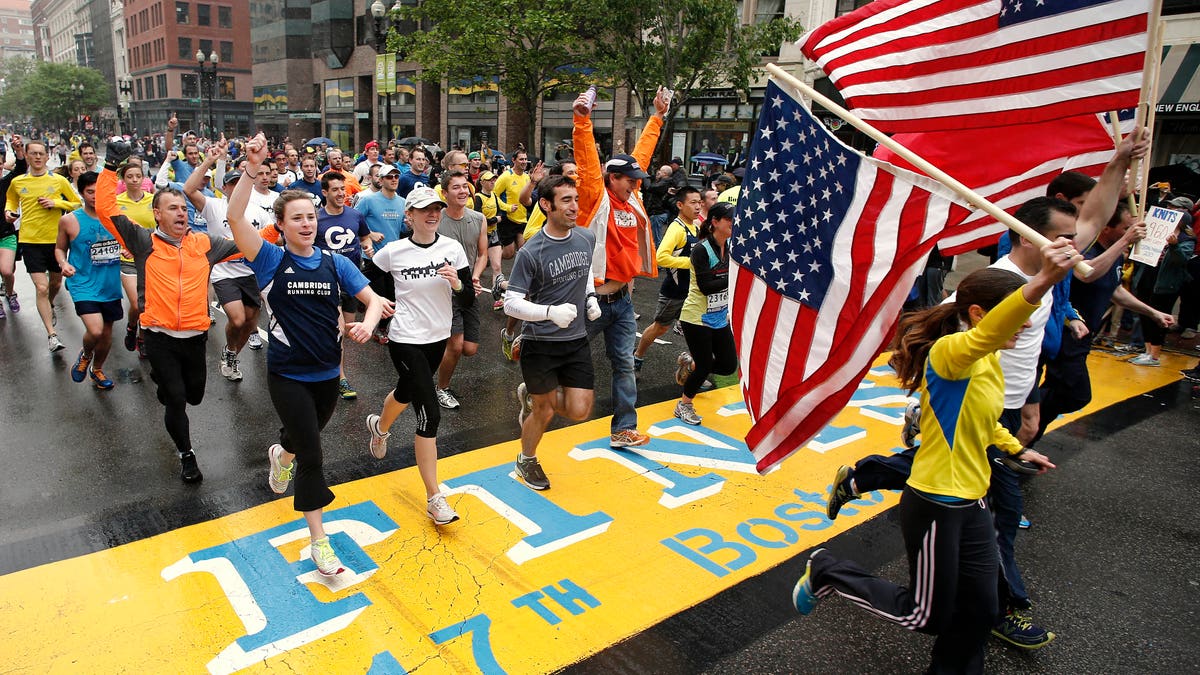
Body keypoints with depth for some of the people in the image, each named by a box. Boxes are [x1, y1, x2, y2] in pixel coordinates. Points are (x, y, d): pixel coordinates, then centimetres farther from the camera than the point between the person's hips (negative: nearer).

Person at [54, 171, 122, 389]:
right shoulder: (69, 220, -5)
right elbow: (60, 248, 8)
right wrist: (63, 263, -13)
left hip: (111, 285, 3)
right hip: (84, 284, -3)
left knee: (107, 332, 16)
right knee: (95, 331, -20)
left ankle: (97, 369, 42)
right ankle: (85, 355, 16)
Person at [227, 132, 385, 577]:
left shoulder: (335, 264, 0)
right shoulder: (271, 261, -9)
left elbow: (373, 299, -2)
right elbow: (235, 217, -23)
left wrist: (367, 323, -23)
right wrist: (252, 169, -31)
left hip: (327, 373, 4)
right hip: (288, 375, -4)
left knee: (306, 438, 26)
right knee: (312, 454, -6)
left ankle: (282, 455, 64)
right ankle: (318, 539, 7)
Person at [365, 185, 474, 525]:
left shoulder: (452, 248, -6)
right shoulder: (393, 252, -12)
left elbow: (469, 298, -4)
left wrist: (456, 283, -23)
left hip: (438, 338, 5)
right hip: (406, 341, -5)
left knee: (407, 392, 28)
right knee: (430, 415, -13)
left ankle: (380, 426, 64)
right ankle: (434, 499, -4)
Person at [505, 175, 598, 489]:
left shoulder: (587, 238, 0)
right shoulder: (530, 252, -17)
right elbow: (511, 303, -16)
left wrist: (590, 297, 5)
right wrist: (550, 312, -30)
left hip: (577, 341, 5)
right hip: (540, 344, -5)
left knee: (579, 411, 1)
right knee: (545, 411, 8)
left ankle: (531, 395, 30)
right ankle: (526, 460, 38)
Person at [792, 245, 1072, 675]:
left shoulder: (989, 362, 7)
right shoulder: (950, 352, -23)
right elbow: (985, 335, -48)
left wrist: (1017, 449, 25)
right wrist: (1043, 281, -63)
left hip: (971, 505, 9)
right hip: (935, 508, -9)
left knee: (980, 611, 17)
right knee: (926, 617, 8)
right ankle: (826, 573, 23)